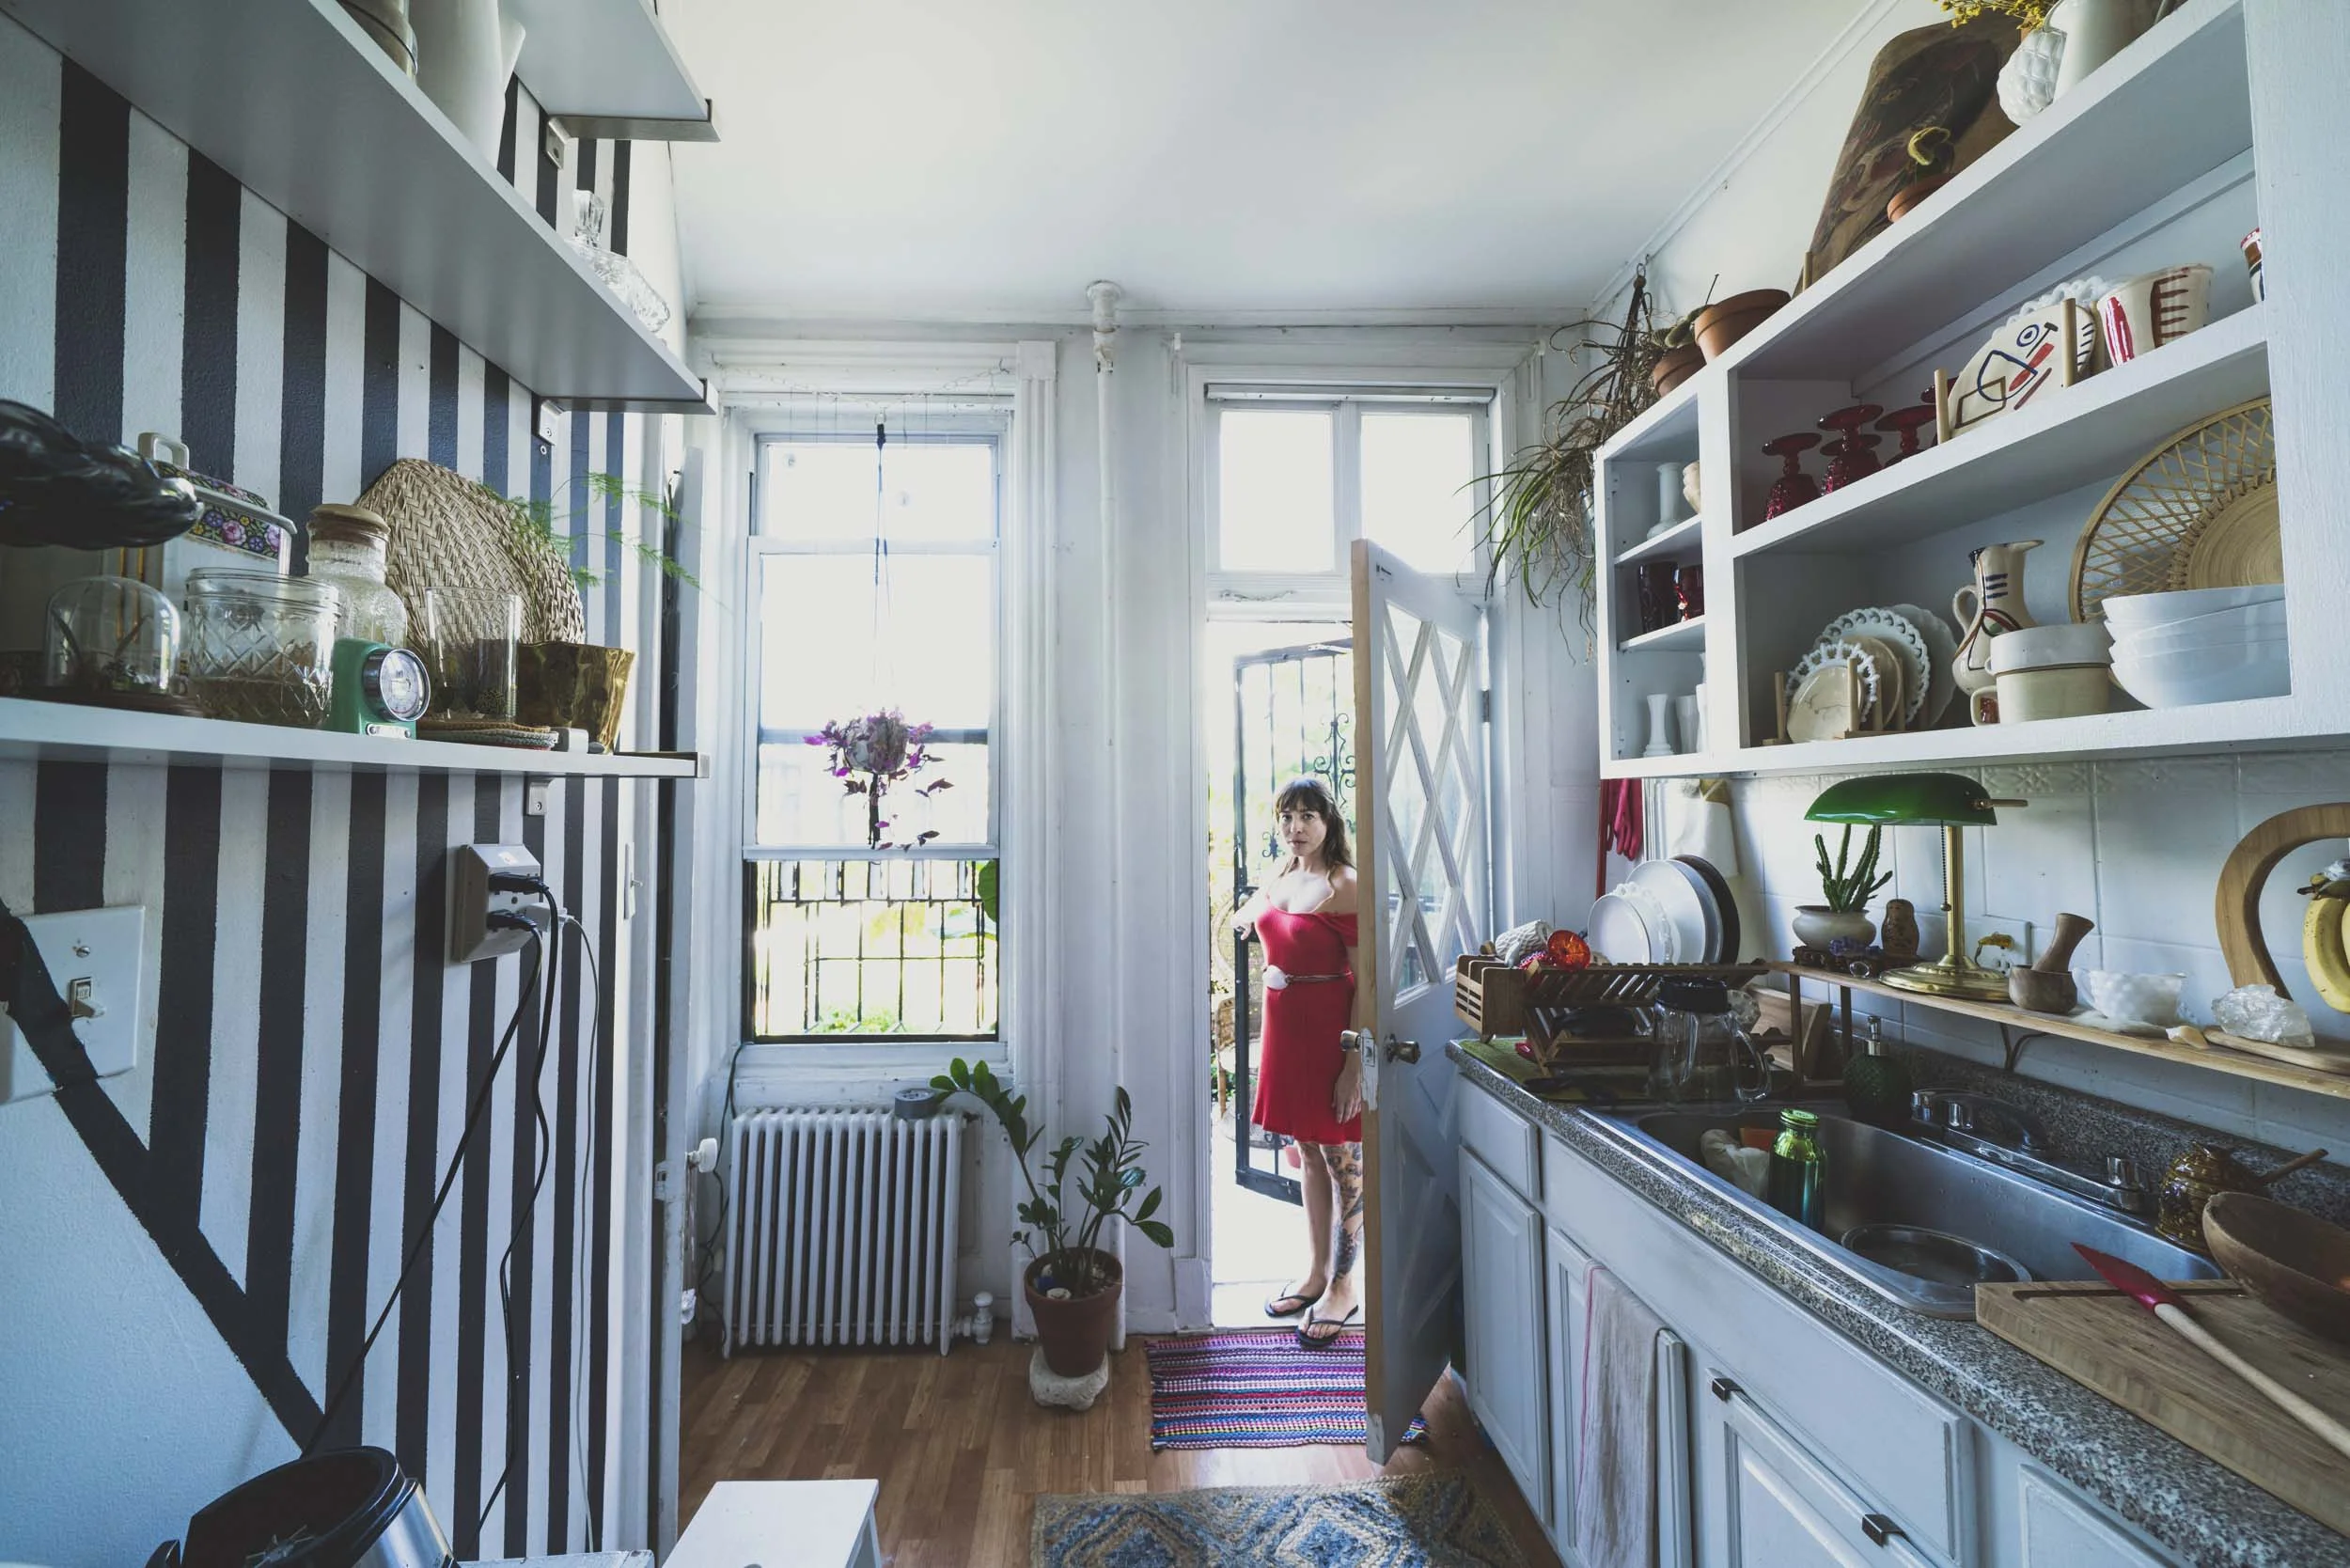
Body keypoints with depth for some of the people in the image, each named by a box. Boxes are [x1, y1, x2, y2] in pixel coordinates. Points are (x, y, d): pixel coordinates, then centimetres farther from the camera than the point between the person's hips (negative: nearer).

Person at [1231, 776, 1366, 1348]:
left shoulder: (1344, 886, -16)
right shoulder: (1281, 877, 5)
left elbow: (1366, 982, -18)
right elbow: (1249, 913, 29)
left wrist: (1354, 1065, -19)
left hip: (1331, 1034, -7)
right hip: (1284, 1027, 7)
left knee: (1342, 1160, 8)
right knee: (1308, 1154, 18)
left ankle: (1344, 1288, 24)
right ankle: (1317, 1273, 33)